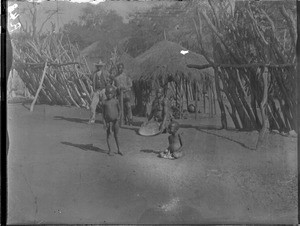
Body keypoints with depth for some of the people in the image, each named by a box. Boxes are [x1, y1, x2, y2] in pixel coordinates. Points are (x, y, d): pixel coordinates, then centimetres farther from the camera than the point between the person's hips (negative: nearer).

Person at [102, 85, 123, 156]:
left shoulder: (116, 101, -1)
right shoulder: (105, 102, -2)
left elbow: (119, 110, 7)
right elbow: (104, 113, 1)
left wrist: (119, 116, -12)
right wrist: (104, 122, -4)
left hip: (115, 121, 1)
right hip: (108, 121, -1)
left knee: (116, 136, 8)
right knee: (108, 136, 4)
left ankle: (119, 150, 20)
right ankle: (109, 150, 15)